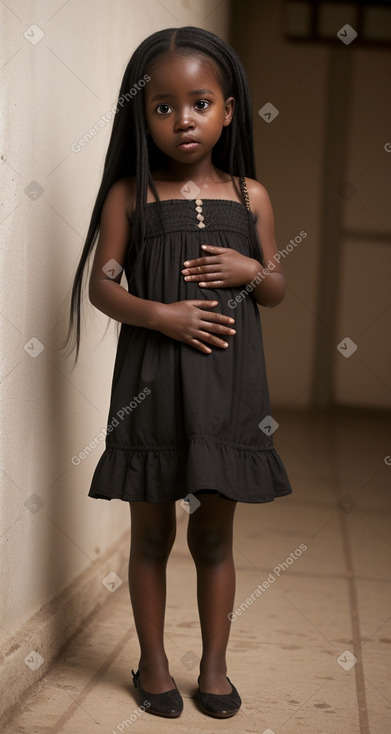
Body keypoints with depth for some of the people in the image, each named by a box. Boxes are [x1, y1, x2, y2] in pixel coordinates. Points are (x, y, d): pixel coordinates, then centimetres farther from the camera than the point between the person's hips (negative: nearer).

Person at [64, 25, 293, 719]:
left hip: (227, 381, 2)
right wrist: (161, 314, -19)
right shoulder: (129, 195, -2)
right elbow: (102, 285, -4)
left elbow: (277, 289, 11)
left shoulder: (250, 195, 4)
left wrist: (250, 270, -11)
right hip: (152, 381, -1)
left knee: (214, 535, 12)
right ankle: (153, 662, 28)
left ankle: (214, 665, 28)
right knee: (152, 532, 11)